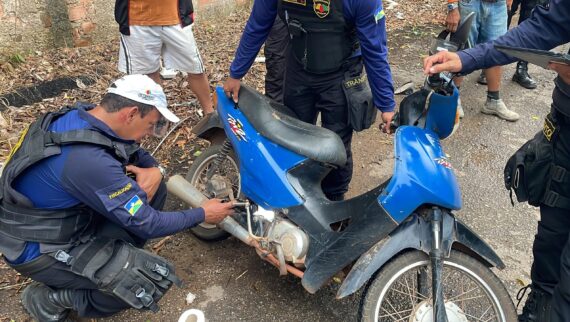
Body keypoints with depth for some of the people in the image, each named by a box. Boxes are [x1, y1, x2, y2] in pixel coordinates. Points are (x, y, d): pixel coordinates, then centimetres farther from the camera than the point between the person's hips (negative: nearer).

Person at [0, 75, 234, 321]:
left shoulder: (83, 115, -7)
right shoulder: (89, 160, -35)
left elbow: (137, 154, 10)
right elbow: (146, 224, -26)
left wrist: (154, 171, -14)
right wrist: (202, 215, -12)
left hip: (69, 216, 9)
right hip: (38, 248, -9)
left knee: (153, 187, 0)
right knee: (156, 279, -18)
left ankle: (115, 255, 9)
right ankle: (51, 298, -1)